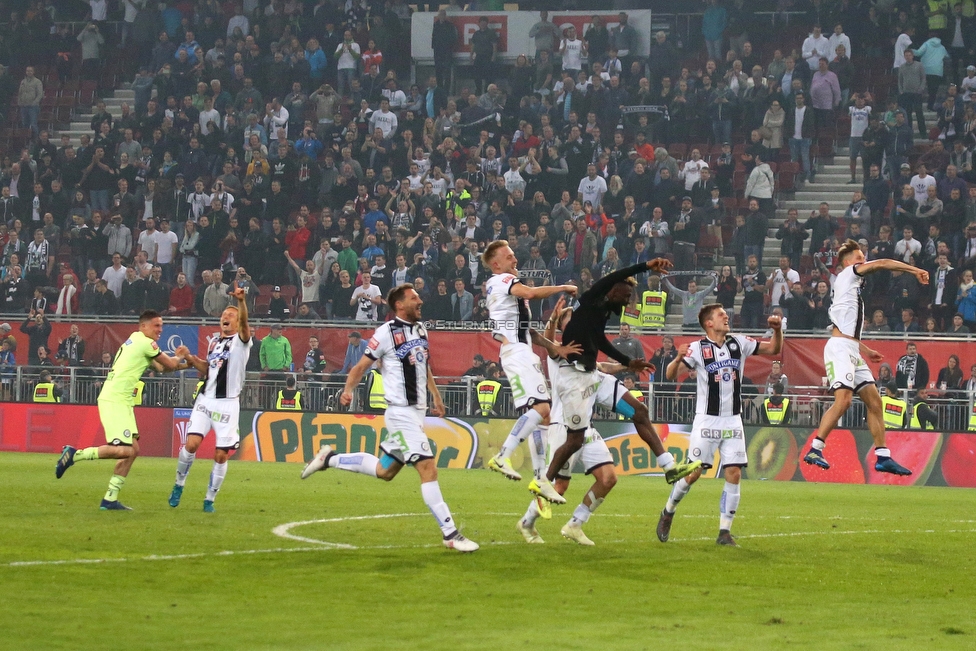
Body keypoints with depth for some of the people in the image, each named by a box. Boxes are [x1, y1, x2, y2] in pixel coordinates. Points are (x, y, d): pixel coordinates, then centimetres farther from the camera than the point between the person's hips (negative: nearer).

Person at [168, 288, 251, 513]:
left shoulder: (241, 341, -2)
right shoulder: (214, 342, 16)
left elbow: (244, 322, -24)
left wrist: (242, 301, -43)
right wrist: (194, 361, 6)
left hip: (228, 404, -4)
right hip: (206, 400, 4)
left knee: (221, 455, -2)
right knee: (191, 444, -12)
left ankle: (209, 499, 10)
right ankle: (179, 485, 8)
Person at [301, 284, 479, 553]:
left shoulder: (421, 329, 12)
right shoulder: (387, 332, -11)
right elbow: (362, 365, -11)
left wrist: (436, 396, 28)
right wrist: (348, 390, -27)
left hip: (418, 411, 9)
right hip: (401, 413, -9)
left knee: (385, 471, 15)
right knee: (428, 469, -13)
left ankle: (330, 459, 30)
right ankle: (450, 534, -12)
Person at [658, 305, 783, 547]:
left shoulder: (739, 343, 4)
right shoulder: (697, 348, -9)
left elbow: (774, 349, 12)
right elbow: (670, 375, -16)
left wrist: (777, 329, -7)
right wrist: (678, 359, -37)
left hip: (733, 421, 4)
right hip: (706, 420, -4)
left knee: (734, 474, -5)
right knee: (694, 472, -3)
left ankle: (724, 532, 1)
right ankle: (668, 513, 21)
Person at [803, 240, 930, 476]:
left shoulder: (852, 285, 26)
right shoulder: (846, 275, 3)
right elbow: (881, 264, -7)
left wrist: (866, 351, 26)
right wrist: (915, 270, -5)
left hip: (853, 352, 10)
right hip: (840, 348, -10)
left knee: (874, 401, 6)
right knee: (843, 400, -22)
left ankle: (883, 457, 7)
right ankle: (814, 450, -20)